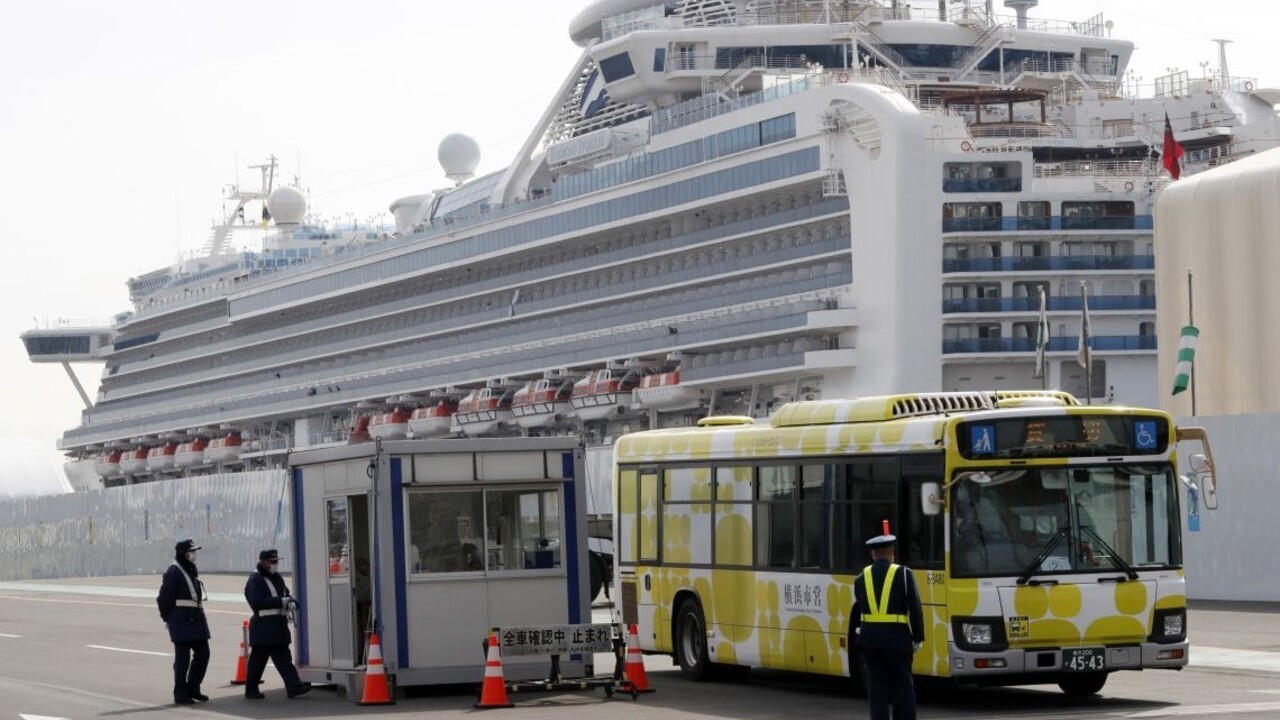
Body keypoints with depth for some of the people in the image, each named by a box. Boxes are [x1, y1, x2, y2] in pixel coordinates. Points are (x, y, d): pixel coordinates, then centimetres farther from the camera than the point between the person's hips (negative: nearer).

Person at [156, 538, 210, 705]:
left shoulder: (192, 571, 14)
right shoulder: (174, 572, -13)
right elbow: (164, 598, -14)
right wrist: (169, 619, -7)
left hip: (196, 619, 9)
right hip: (182, 622, -9)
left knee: (203, 653, 10)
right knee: (182, 659, -3)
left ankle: (193, 688, 21)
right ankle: (180, 693, 5)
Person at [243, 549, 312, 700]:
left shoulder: (277, 578, 16)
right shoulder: (255, 580, -10)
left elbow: (285, 594, 20)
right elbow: (257, 602, -21)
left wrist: (291, 602, -5)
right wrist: (282, 602, -22)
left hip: (279, 625, 8)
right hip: (263, 626, -8)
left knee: (284, 658, 2)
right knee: (258, 659, 0)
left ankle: (293, 686, -4)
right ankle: (251, 690, 9)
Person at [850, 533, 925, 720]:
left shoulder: (861, 578, 4)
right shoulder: (904, 574, -6)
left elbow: (858, 608, 7)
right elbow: (915, 608, -7)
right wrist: (918, 638, 1)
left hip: (870, 639, 3)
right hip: (897, 639, -3)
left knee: (876, 689, 5)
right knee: (903, 687, 5)